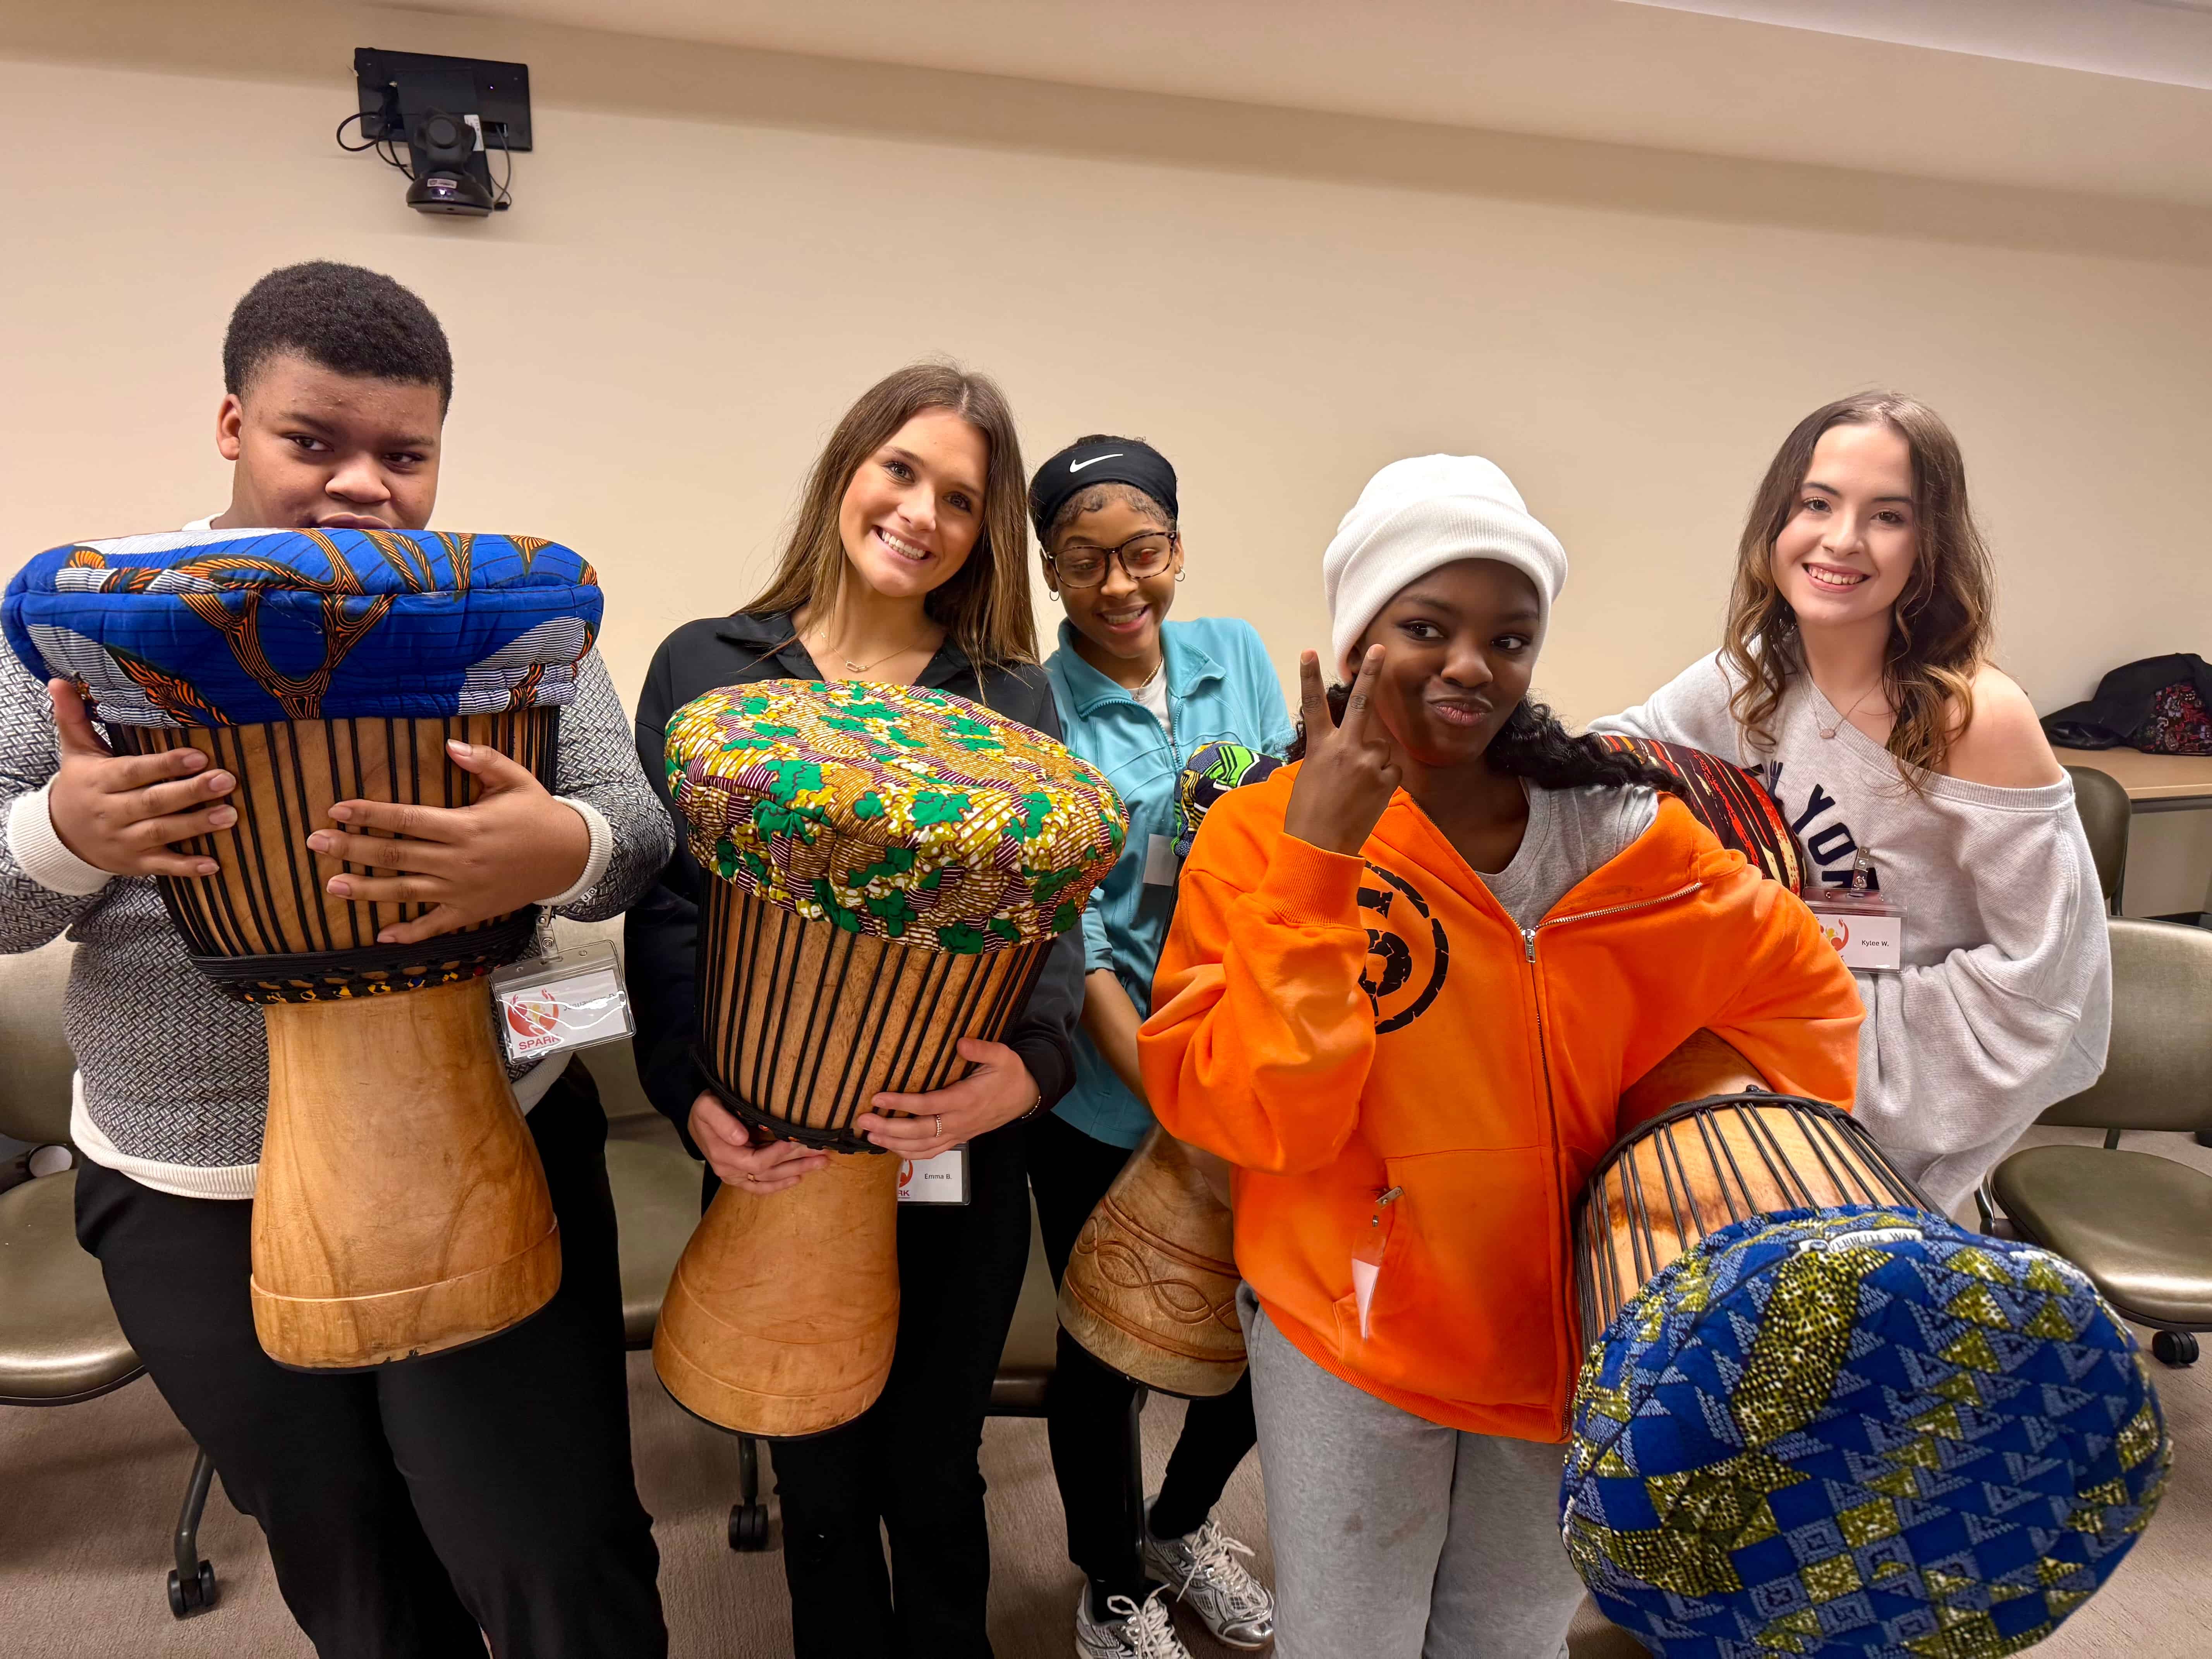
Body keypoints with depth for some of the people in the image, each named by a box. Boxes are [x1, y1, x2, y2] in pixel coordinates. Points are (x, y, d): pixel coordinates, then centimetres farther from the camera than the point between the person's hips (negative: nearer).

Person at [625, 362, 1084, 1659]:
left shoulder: (1016, 698, 2)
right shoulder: (706, 669, 1)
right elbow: (665, 906, -3)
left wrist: (1033, 1063, -24)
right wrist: (692, 1092, -19)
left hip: (959, 1157, 1)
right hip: (777, 1161, 0)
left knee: (933, 1477, 18)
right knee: (819, 1482, 18)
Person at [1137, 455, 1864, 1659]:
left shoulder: (1616, 828, -7)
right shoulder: (1266, 833, -15)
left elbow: (1802, 996, 6)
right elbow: (1242, 1114, -22)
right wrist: (1314, 863, -29)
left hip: (1563, 1326, 3)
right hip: (1349, 1335, -3)